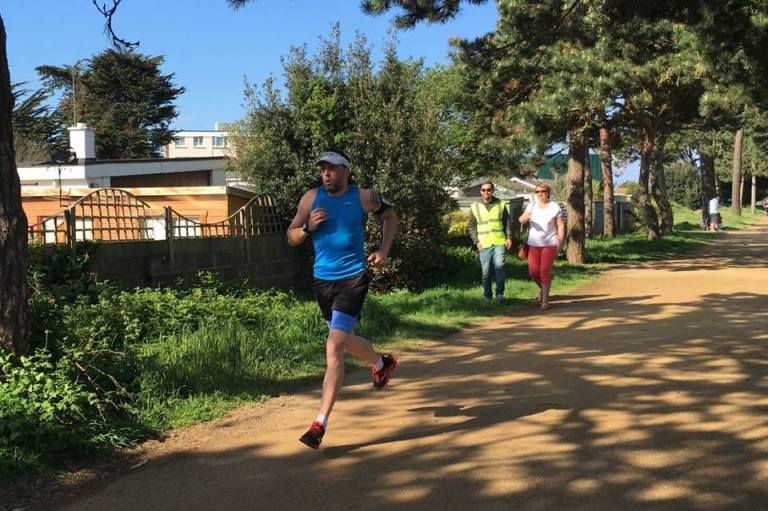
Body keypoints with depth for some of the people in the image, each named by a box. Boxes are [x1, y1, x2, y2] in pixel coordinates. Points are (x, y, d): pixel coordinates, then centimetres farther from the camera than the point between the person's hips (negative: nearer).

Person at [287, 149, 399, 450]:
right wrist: (308, 227, -16)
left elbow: (390, 215, 15)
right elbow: (291, 238, 5)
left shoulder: (364, 197, -4)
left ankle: (320, 424, -15)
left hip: (353, 278, -5)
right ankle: (381, 363, 55)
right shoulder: (311, 198, 1)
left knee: (334, 348, -16)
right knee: (343, 341, 22)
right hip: (322, 280, 5)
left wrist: (384, 250, 3)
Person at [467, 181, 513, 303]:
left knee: (499, 266, -13)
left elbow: (507, 222, 12)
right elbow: (470, 226, 7)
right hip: (484, 244, 0)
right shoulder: (475, 207, 6)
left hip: (499, 242, 0)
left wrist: (509, 237, 2)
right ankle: (487, 296, 13)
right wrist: (476, 241, -3)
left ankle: (500, 293, -2)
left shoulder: (500, 205, 9)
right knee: (486, 271, 3)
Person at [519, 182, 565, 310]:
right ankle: (543, 288, 28)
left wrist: (560, 244, -8)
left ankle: (545, 301, -5)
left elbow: (561, 226, -2)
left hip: (550, 244, -3)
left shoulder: (555, 207, -4)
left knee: (545, 271, -12)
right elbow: (521, 219, -3)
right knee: (533, 272, -3)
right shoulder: (533, 205, 4)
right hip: (534, 243, 3)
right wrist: (525, 217, -27)